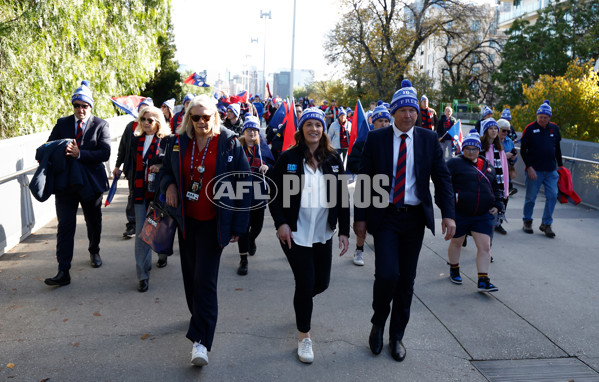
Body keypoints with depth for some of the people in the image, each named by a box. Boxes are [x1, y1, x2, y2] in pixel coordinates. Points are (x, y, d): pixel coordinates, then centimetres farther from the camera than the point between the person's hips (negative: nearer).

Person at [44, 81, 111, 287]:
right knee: (65, 226, -5)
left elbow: (105, 153, -14)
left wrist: (79, 154, -25)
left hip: (91, 182, -1)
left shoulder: (100, 125, -3)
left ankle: (94, 252, 44)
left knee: (94, 223, 17)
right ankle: (63, 272, -4)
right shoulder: (62, 123, 6)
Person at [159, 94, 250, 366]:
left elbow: (243, 183, -7)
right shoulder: (179, 142, 2)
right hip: (186, 219, 5)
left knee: (205, 279, -8)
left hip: (212, 222, -5)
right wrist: (168, 185, -7)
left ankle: (201, 340, -1)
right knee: (190, 273, 17)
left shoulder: (229, 143, -9)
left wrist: (239, 224, -8)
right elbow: (165, 169, 18)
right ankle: (199, 315, 42)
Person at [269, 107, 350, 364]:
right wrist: (280, 222, -12)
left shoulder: (333, 160, 4)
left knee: (322, 282, 10)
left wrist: (344, 231, 2)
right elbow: (273, 193, -1)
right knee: (305, 282, -4)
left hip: (323, 233, 4)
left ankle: (303, 300, 48)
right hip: (295, 233, -3)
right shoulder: (288, 158, -4)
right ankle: (304, 337, 16)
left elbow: (342, 196, 6)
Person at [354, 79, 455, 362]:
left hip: (415, 218, 2)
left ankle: (397, 336, 27)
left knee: (406, 279, 9)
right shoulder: (376, 138, -1)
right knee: (387, 274, -14)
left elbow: (442, 177, 2)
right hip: (385, 216, -2)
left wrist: (448, 214, -9)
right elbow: (364, 179, 0)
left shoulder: (429, 139, 3)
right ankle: (378, 323, 16)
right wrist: (360, 216, -4)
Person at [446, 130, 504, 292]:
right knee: (456, 242, 14)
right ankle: (454, 270, 37)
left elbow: (496, 187, 20)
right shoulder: (455, 163, -2)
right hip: (459, 213, -3)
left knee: (485, 246, -4)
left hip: (483, 215, 3)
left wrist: (497, 204, 8)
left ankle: (483, 280, 2)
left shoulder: (488, 165, 13)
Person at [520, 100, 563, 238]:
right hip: (534, 170, -4)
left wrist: (560, 165, 15)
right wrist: (529, 167, -12)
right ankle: (527, 221, 22)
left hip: (551, 171, 4)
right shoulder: (530, 129, -5)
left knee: (552, 196, 0)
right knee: (531, 197, 4)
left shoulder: (554, 128, 8)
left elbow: (557, 148, 18)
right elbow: (523, 150, -5)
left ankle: (546, 224, 11)